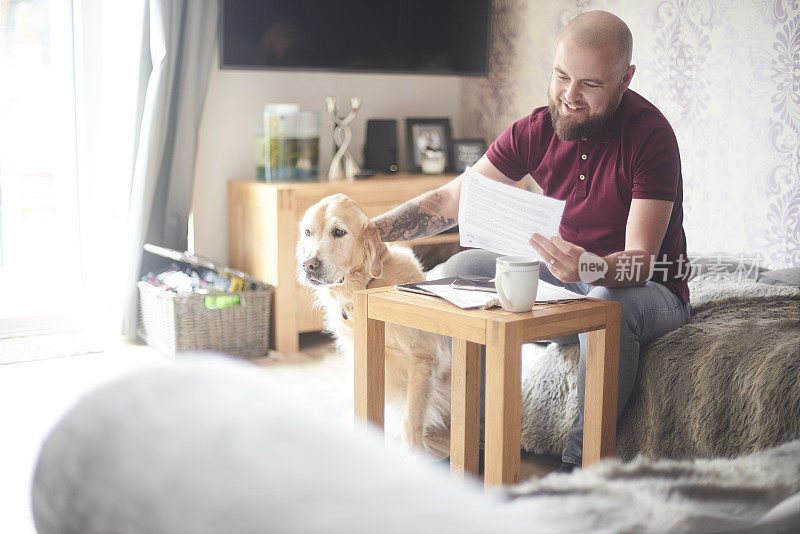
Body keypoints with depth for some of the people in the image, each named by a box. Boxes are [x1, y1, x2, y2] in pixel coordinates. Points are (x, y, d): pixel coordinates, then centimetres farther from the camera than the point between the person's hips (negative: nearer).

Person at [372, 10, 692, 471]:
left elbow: (641, 261, -27)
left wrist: (589, 268, -50)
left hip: (650, 291, -6)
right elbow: (454, 199, -3)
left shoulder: (650, 134, -21)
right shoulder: (537, 130, -5)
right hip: (571, 280, 6)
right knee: (460, 270, -9)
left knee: (610, 304, -40)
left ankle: (579, 467, -27)